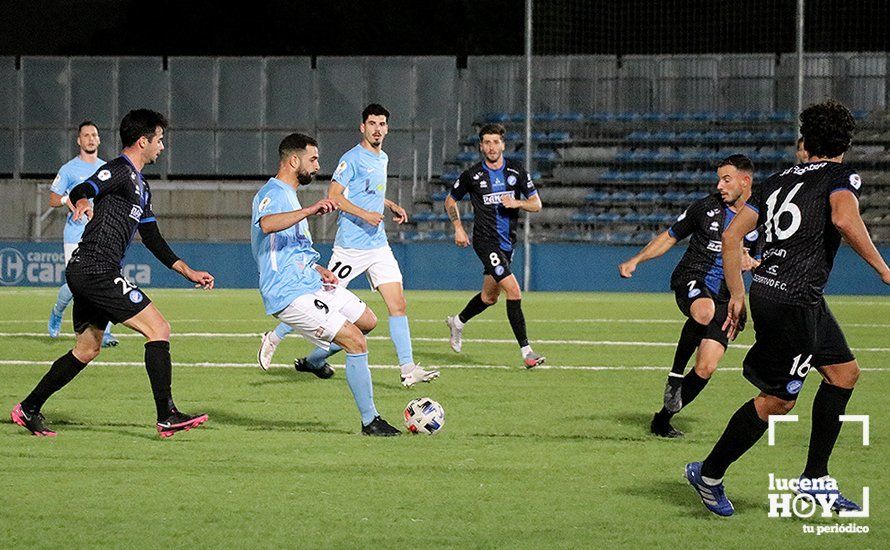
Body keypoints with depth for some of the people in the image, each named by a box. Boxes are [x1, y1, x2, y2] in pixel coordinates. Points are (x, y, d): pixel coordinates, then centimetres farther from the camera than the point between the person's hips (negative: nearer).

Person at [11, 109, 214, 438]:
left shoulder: (140, 186, 22)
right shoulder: (120, 171, -9)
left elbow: (153, 240, 26)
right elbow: (78, 192, -25)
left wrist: (189, 273, 23)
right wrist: (82, 202, -48)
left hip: (85, 274, 11)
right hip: (97, 271, -11)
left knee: (87, 350, 18)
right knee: (159, 329, -12)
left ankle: (28, 410, 23)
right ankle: (167, 417, -14)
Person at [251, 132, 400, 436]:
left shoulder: (288, 194, 20)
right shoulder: (272, 194, -13)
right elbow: (267, 224, -39)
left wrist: (317, 269, 14)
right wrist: (309, 211, -49)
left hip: (311, 283, 10)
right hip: (290, 294, -10)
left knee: (368, 321, 18)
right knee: (357, 343, -15)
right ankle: (370, 421, -8)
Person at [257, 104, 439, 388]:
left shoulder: (383, 159, 16)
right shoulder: (352, 158, -10)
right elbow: (334, 195, -16)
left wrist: (392, 206, 19)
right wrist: (364, 214, -25)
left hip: (379, 245, 7)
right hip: (351, 245, -7)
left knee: (398, 305, -4)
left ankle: (408, 369, -7)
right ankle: (274, 338, 19)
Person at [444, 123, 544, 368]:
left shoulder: (516, 172, 3)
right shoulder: (472, 175, -4)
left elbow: (537, 204, 4)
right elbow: (450, 200, 11)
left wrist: (517, 203, -16)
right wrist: (458, 228, 0)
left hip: (507, 242, 5)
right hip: (486, 241, -5)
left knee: (490, 296, 19)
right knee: (514, 291, -19)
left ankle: (457, 322, 47)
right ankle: (526, 350, -18)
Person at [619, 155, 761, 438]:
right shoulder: (706, 207, 2)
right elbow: (670, 236, 11)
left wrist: (751, 263, -8)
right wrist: (635, 260, 1)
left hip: (723, 298, 2)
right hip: (691, 279, -2)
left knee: (706, 368, -9)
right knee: (704, 311, -40)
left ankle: (663, 419, 12)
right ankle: (675, 375, -20)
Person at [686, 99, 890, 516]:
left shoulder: (778, 181, 15)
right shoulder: (841, 176, -5)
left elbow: (732, 235, 10)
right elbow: (845, 219, -28)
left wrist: (737, 296, 15)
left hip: (766, 290, 9)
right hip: (794, 302, -9)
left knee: (845, 372, 17)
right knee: (777, 399, 1)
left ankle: (815, 479, 20)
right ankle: (709, 475, 11)